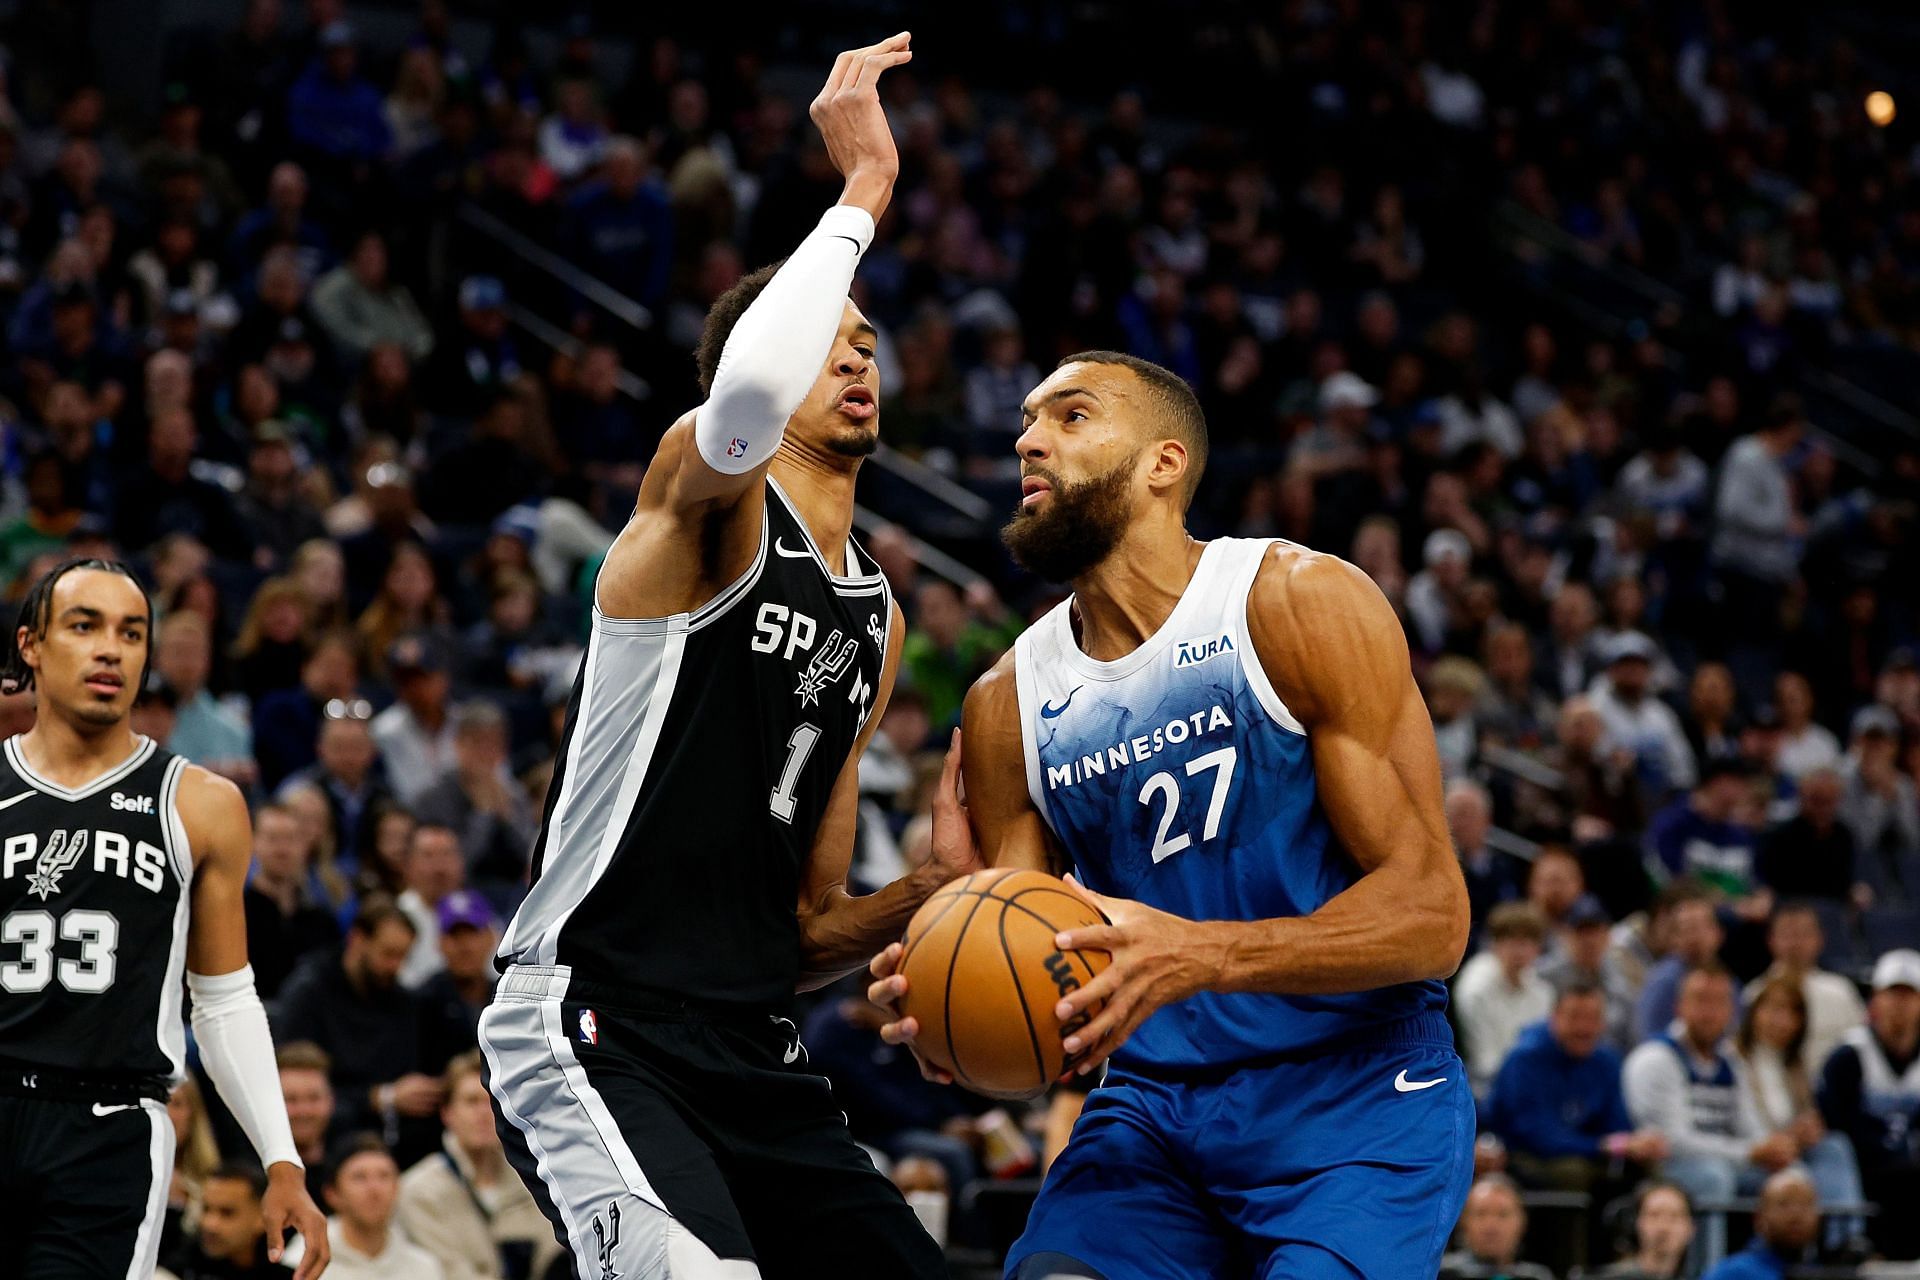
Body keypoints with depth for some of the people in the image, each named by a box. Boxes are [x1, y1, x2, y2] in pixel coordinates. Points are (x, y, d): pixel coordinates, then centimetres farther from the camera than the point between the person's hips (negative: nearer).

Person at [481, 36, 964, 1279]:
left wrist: (933, 890, 1)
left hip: (753, 1056, 9)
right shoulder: (707, 500, -3)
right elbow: (749, 394, -32)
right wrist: (865, 185, -18)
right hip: (592, 1027, -9)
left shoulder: (877, 619, 19)